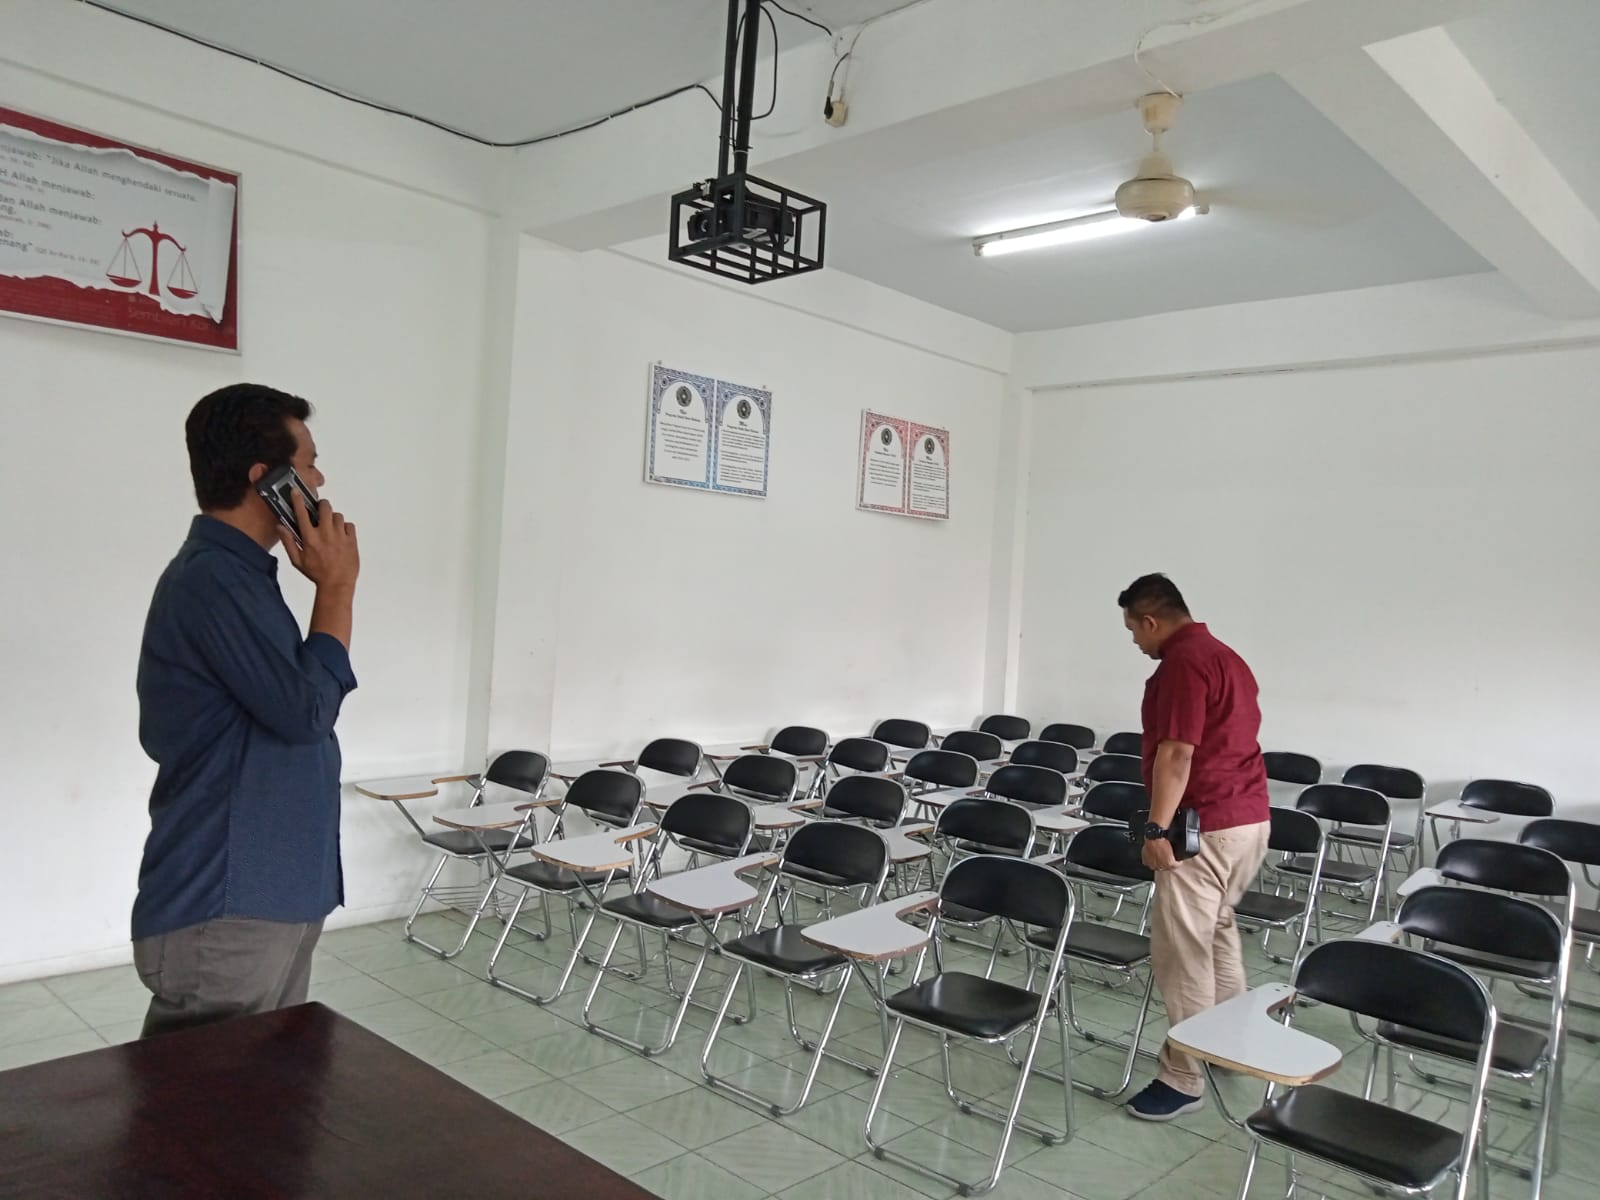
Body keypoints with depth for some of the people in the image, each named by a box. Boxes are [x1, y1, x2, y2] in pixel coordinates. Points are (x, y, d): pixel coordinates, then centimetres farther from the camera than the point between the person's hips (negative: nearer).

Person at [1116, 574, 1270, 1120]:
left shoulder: (1182, 662, -16)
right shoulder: (1225, 655, 16)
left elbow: (1177, 752, -22)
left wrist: (1157, 828, -20)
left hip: (1205, 825, -11)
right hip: (1248, 817, 11)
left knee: (1181, 950, -4)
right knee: (1217, 932, 22)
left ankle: (1184, 1078, 4)